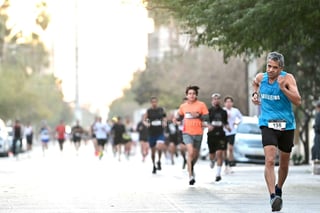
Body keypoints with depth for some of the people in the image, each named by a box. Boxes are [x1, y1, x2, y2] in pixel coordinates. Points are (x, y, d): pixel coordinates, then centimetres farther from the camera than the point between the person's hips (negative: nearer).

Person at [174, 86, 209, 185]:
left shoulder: (201, 105, -2)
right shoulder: (183, 106, 5)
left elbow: (207, 117, -3)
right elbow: (180, 116, 20)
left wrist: (198, 116, -19)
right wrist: (176, 118, -2)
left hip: (198, 133, 1)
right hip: (187, 132, -1)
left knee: (196, 154, 15)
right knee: (190, 152, -19)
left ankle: (191, 168, 46)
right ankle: (191, 175, -17)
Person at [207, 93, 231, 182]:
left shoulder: (223, 112, 11)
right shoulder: (209, 111, 2)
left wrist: (227, 126, 0)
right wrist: (208, 126, -22)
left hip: (221, 135, 1)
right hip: (211, 135, -1)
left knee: (219, 153, -13)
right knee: (212, 155, 8)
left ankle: (218, 174, -12)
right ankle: (212, 160, 47)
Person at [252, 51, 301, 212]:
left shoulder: (288, 78, -11)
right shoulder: (261, 77, -1)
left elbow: (298, 101, -20)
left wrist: (283, 88, -30)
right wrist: (255, 94, 9)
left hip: (286, 125, 0)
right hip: (268, 124, 0)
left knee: (284, 163, 14)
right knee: (269, 160, -20)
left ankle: (279, 189, 41)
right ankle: (273, 197, -26)